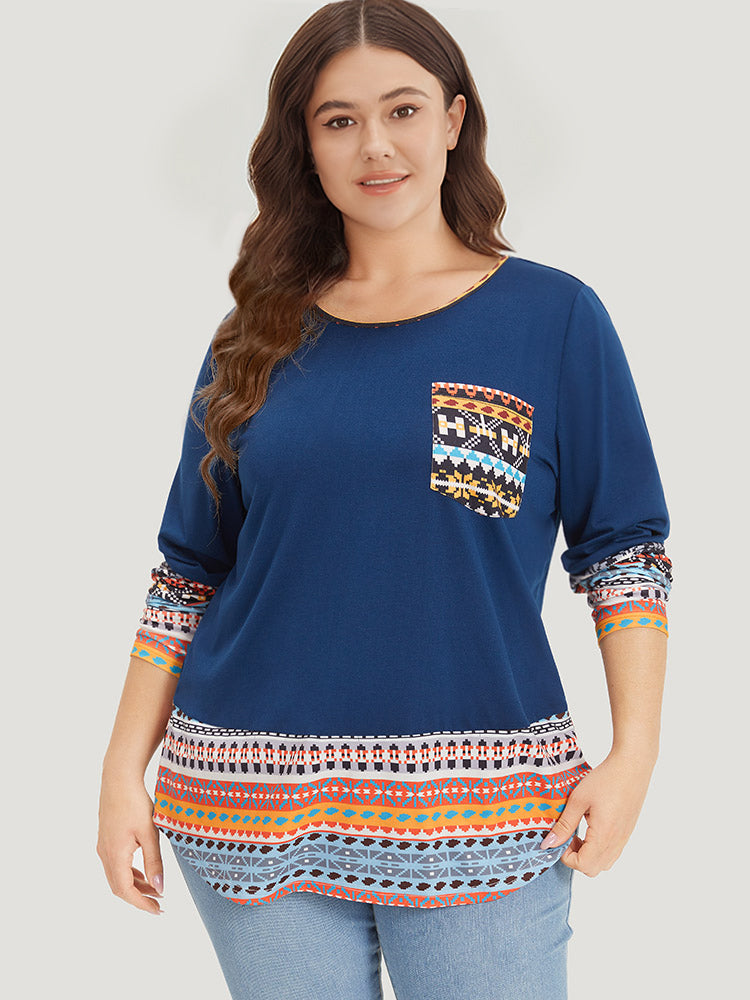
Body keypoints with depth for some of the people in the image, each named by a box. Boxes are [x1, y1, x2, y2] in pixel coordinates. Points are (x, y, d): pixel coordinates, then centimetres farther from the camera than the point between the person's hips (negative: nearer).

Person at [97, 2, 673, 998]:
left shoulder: (556, 318, 0)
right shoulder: (261, 338, 6)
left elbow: (625, 550, 1)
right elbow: (190, 572, 8)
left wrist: (633, 755, -8)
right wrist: (125, 770, 4)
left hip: (482, 807, -2)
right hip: (258, 808, 2)